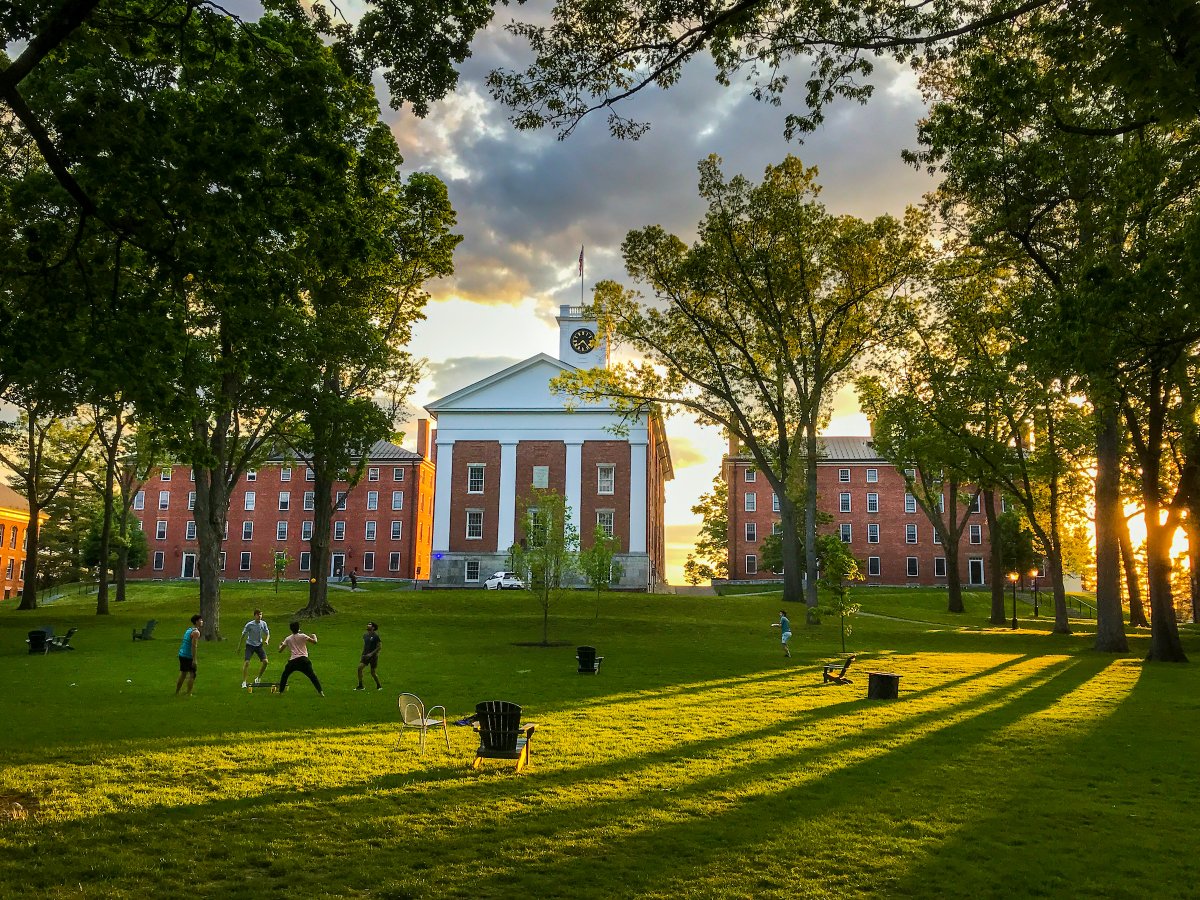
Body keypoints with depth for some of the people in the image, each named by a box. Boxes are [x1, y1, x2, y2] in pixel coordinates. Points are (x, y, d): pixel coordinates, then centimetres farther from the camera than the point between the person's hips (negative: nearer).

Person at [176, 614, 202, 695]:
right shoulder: (196, 632, -14)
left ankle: (176, 692, 24)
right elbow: (194, 646, -21)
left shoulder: (188, 630, 14)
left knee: (183, 674, 17)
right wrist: (194, 659, -22)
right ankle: (189, 694, -3)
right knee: (192, 674, -2)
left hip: (182, 655, 9)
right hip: (188, 656, -9)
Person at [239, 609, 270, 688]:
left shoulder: (263, 624, -4)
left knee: (265, 661, -7)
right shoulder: (249, 624, -15)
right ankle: (244, 681, -5)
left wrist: (266, 640, -17)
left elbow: (267, 634, 5)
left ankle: (258, 678, 13)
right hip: (250, 645, -3)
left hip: (259, 645, 4)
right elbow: (243, 635, -6)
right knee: (246, 662, -16)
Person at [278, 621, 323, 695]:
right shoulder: (302, 636, 3)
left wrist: (280, 645, 39)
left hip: (293, 661, 2)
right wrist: (314, 636, 20)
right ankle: (320, 691, -9)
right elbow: (314, 642, -3)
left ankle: (280, 691, 24)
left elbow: (280, 650, 16)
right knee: (312, 676, 1)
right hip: (303, 660, -2)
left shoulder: (288, 639, 11)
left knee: (284, 675, 25)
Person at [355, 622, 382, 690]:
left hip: (373, 656, -5)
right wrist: (363, 654, 13)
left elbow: (379, 646, -12)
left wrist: (371, 653, -18)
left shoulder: (376, 636, -12)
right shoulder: (365, 636, 7)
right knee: (360, 667, -14)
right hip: (366, 655, 5)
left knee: (373, 672, 1)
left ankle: (379, 686, 23)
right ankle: (360, 686, -5)